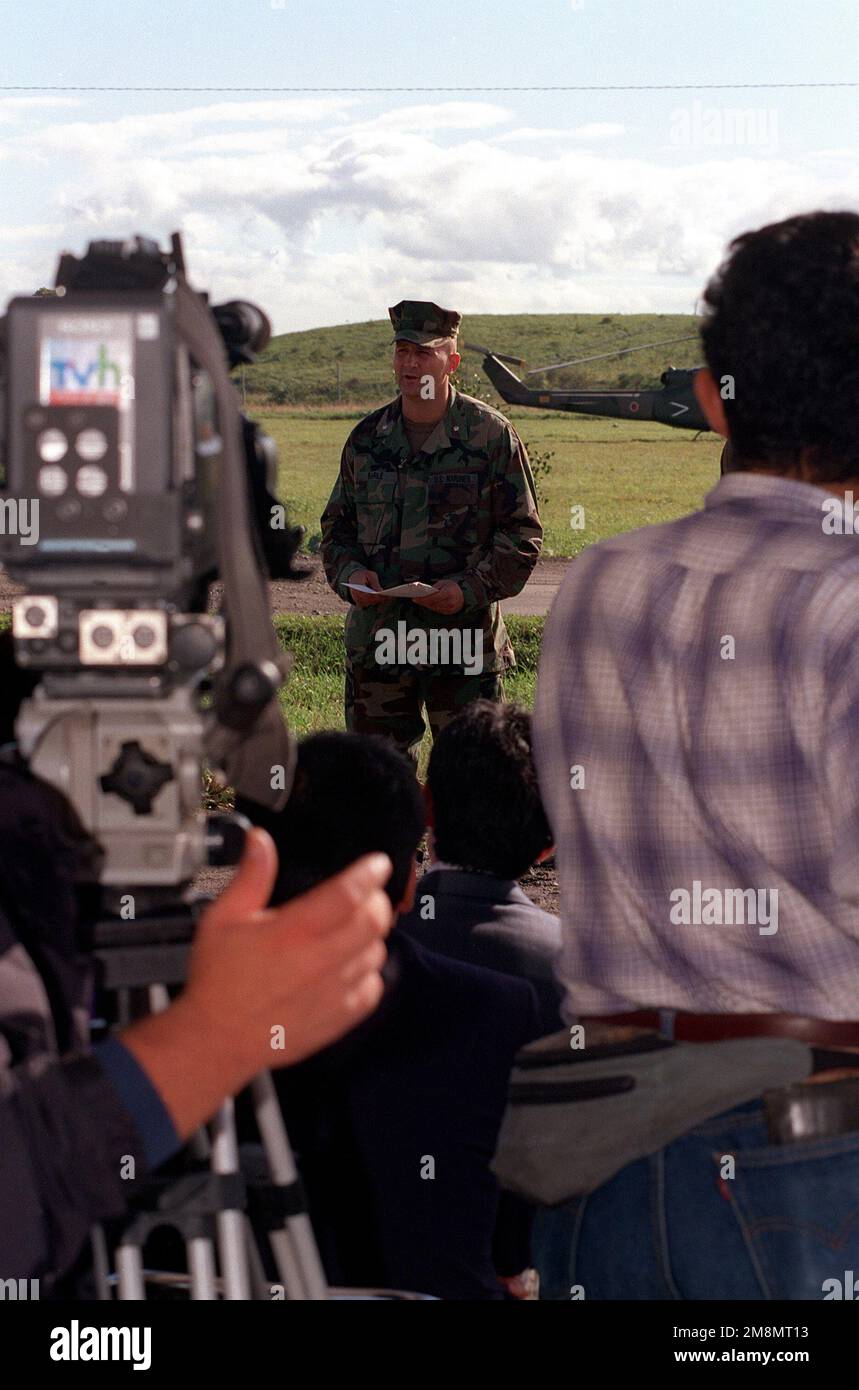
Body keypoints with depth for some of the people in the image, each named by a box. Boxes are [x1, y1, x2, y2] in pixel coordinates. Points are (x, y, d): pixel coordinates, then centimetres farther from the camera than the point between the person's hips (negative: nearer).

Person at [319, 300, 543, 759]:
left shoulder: (491, 436, -2)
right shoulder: (367, 438, 9)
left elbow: (523, 532, -1)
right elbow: (336, 525, 18)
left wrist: (471, 588, -15)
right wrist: (348, 573, -3)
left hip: (464, 640, -3)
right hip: (376, 642, 4)